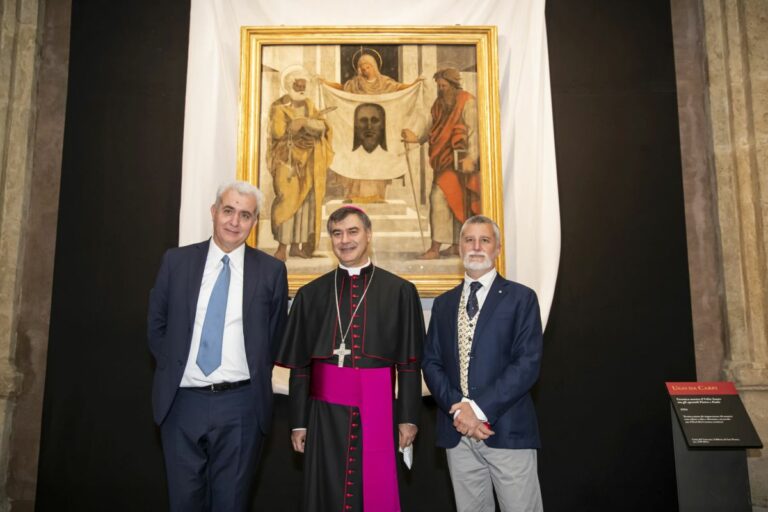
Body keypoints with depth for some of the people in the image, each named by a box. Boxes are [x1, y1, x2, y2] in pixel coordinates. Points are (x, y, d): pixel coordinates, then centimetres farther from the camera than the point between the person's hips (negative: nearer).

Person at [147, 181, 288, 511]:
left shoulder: (271, 271, -2)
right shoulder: (176, 261, 3)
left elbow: (276, 335, 7)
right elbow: (156, 325, 11)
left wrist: (256, 378, 4)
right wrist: (172, 369, 6)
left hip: (240, 405, -1)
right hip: (182, 401, 2)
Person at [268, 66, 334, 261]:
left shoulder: (308, 104, 14)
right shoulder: (279, 106, -3)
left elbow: (323, 126, 1)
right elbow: (278, 132, -16)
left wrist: (305, 121, -18)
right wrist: (308, 123, -8)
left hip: (308, 160, 6)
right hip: (288, 159, -5)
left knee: (305, 201, 2)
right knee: (288, 200, -14)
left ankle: (295, 245, 8)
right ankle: (282, 247, -10)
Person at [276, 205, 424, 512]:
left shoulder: (399, 292, 1)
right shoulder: (311, 295, 5)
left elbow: (410, 362, 1)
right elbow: (299, 365, 6)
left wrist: (408, 417, -2)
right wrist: (298, 422, 4)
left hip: (377, 411, -1)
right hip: (325, 412, 1)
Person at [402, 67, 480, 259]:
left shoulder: (467, 102, -8)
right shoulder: (440, 104, 13)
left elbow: (473, 131, -14)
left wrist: (471, 157, -24)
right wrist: (417, 139, 8)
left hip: (458, 160, -7)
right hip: (444, 160, 7)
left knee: (439, 197, -14)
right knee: (453, 201, 11)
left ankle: (436, 247, -11)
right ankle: (456, 244, 18)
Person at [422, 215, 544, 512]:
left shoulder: (521, 298, 0)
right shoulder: (443, 303, 13)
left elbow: (528, 364, -9)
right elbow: (431, 362, 7)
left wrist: (480, 408, -15)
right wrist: (457, 409, -9)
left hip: (507, 429, -3)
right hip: (457, 430, 4)